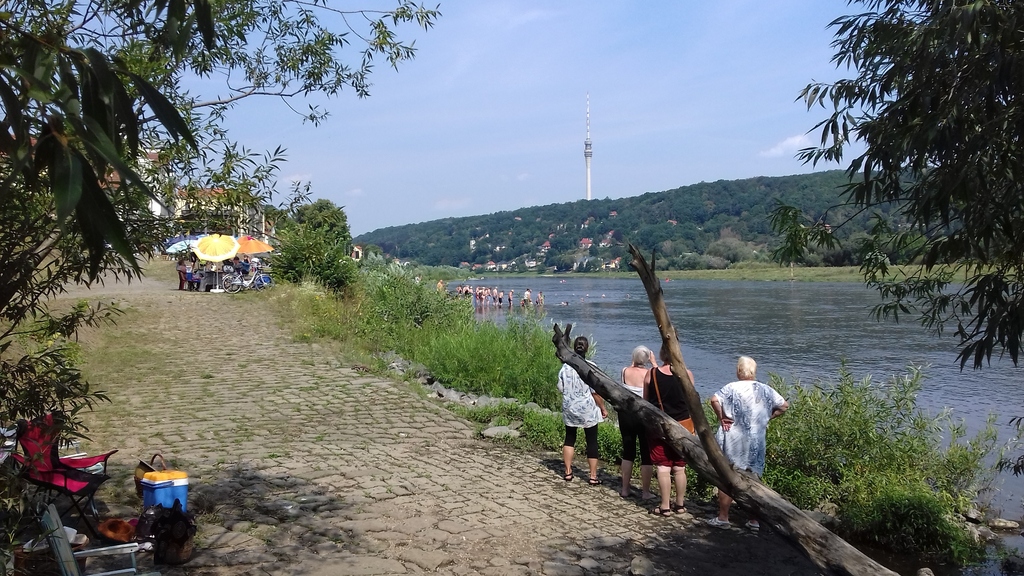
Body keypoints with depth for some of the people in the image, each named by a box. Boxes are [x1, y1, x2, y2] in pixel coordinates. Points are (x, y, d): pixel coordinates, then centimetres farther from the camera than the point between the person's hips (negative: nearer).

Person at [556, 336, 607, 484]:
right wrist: (603, 408, 0)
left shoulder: (565, 367, -4)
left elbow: (561, 388, 4)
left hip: (569, 409, 4)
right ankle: (593, 476, 8)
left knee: (569, 439, 17)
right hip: (588, 410, -3)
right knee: (592, 441, 6)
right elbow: (595, 392, -13)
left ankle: (568, 472, 19)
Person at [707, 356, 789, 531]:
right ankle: (755, 521, 16)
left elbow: (714, 400, -23)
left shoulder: (732, 388, -9)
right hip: (756, 443, 3)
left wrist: (721, 417, -10)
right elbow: (784, 406, 11)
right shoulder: (766, 390, 3)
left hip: (732, 441, -3)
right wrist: (766, 417, 11)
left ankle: (723, 517, 12)